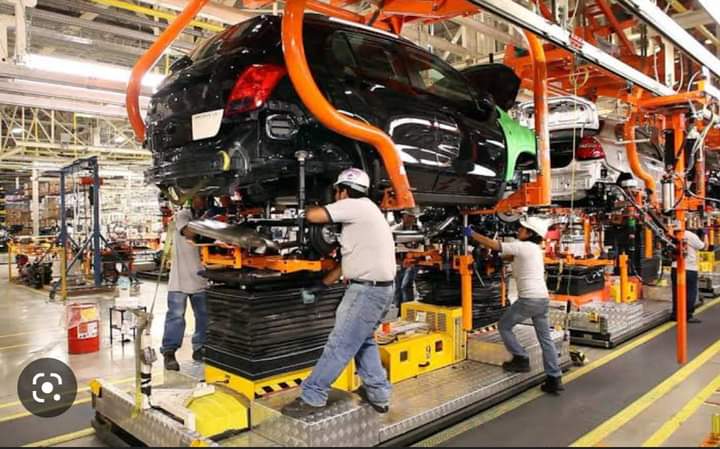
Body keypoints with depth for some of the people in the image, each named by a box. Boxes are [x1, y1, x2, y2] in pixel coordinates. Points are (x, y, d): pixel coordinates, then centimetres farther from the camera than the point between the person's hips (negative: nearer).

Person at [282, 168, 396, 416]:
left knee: (340, 345, -2)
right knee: (363, 341, 21)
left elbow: (313, 216, -17)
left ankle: (312, 396, 8)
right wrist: (321, 285, 23)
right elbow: (350, 260, 21)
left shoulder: (356, 206, -11)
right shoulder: (363, 212, 19)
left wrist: (306, 210, 8)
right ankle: (378, 394, 28)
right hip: (377, 289, 10)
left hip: (367, 290, -10)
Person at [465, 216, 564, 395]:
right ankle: (554, 379, 12)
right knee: (545, 339, 10)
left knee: (504, 326, 11)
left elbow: (493, 245, -8)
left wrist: (472, 234, 0)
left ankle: (521, 360, 14)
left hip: (528, 299, -8)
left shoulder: (523, 247, -9)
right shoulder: (535, 248, 17)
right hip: (543, 298, 9)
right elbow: (510, 257, 26)